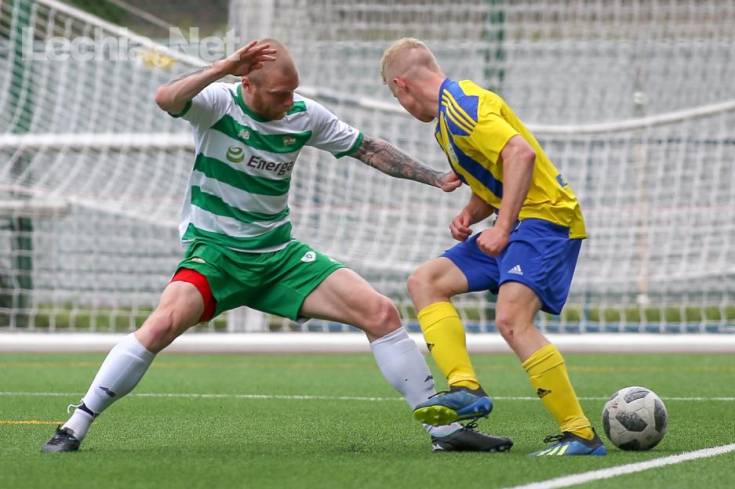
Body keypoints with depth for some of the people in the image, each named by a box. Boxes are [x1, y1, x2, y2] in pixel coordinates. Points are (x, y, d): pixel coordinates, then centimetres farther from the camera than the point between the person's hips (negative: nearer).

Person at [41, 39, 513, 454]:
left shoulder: (305, 115, -2)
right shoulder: (219, 103, -14)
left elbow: (368, 149, 12)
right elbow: (166, 99, -35)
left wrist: (435, 177, 8)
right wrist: (223, 68, -39)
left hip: (279, 255, 4)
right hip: (215, 250, -4)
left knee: (381, 313, -8)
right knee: (165, 322, -32)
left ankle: (444, 427, 2)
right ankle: (75, 427, -19)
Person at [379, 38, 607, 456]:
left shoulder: (460, 105, -12)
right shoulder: (449, 113, 19)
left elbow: (521, 153, -24)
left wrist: (502, 227, -25)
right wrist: (470, 214, 6)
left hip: (546, 217, -11)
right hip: (519, 222, 11)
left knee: (511, 319, -25)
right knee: (425, 281, 5)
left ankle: (581, 434, -21)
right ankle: (466, 388, -9)